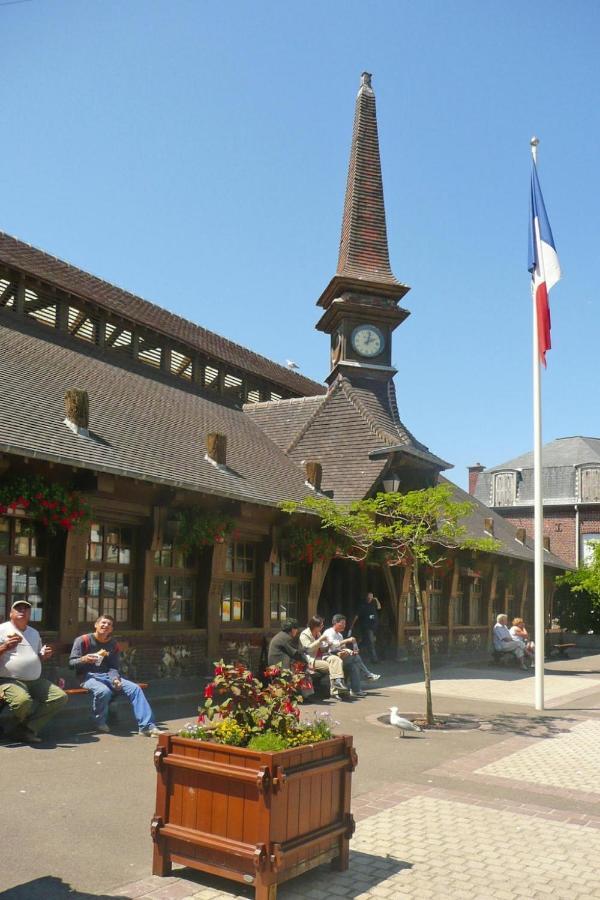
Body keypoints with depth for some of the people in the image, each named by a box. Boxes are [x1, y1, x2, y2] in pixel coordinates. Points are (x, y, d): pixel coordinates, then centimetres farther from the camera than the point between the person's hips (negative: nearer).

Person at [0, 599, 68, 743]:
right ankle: (28, 728, -3)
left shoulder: (34, 633, 20)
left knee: (61, 697, -12)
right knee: (23, 701, -37)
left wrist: (44, 655, 6)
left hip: (36, 681, 7)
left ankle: (22, 729, -13)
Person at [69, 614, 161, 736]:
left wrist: (115, 679, -17)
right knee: (104, 691, -37)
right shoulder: (83, 640, -4)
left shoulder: (113, 645, 9)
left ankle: (146, 726, -18)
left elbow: (113, 667, 5)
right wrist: (83, 659, -28)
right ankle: (100, 723, -8)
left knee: (134, 688, -15)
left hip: (106, 675, 5)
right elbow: (71, 663, -6)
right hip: (87, 676, -5)